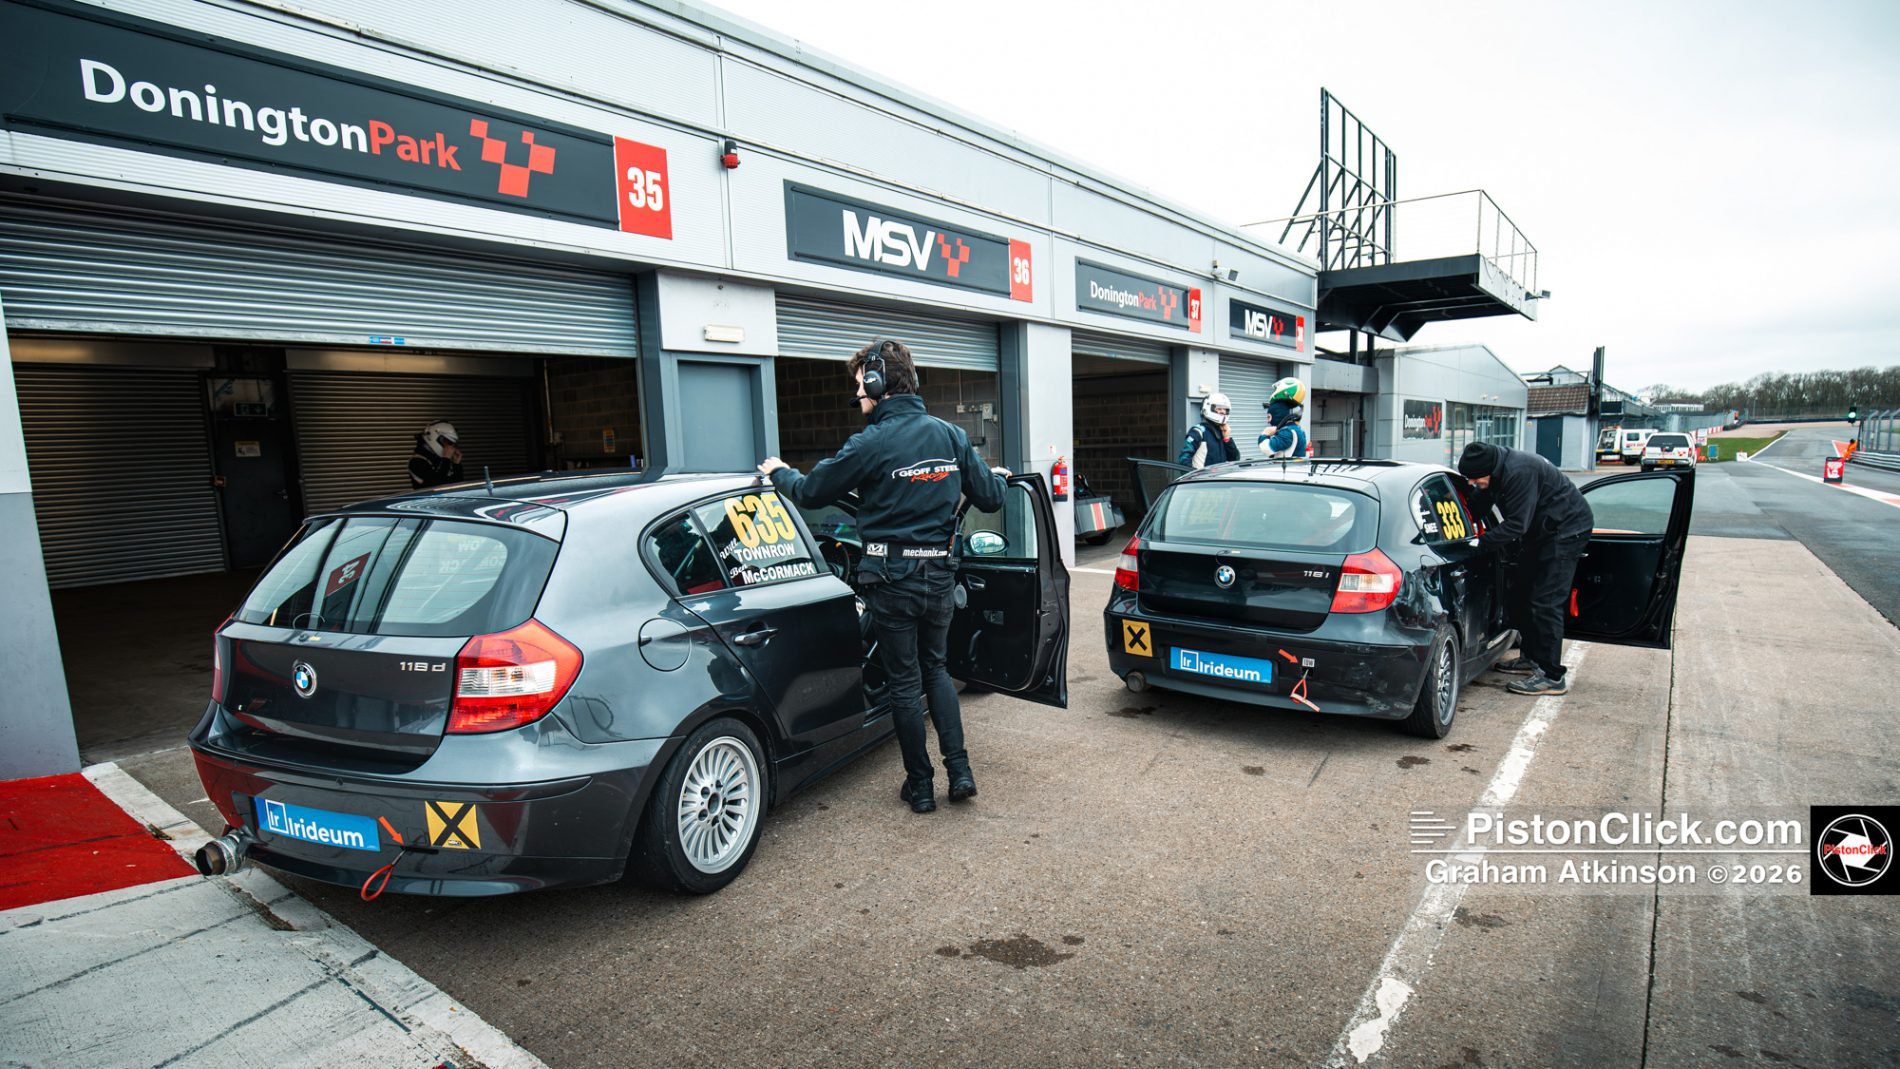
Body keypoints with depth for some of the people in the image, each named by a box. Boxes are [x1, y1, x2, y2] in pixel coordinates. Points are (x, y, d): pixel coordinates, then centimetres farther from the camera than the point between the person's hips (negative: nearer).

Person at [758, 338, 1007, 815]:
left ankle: (920, 786, 19)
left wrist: (778, 472, 17)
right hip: (939, 574, 5)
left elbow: (809, 492, -4)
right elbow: (990, 498, 5)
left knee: (905, 681, 8)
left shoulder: (871, 444, -14)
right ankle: (959, 771, 16)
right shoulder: (951, 436, 1)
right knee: (936, 670, 21)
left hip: (892, 579, -5)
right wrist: (997, 476, 29)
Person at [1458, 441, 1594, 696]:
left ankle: (1552, 677, -8)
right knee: (1517, 591, 13)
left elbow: (1516, 525, -30)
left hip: (1566, 529, -10)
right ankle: (1531, 657, 25)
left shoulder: (1519, 473, -32)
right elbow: (1480, 508, 8)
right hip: (1541, 530, 10)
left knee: (1546, 603, -12)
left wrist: (1480, 543, -25)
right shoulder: (1496, 468, -3)